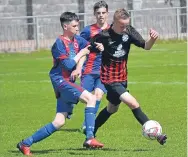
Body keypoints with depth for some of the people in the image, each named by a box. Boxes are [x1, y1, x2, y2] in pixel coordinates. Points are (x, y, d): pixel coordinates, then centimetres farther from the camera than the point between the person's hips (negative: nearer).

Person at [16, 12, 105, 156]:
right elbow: (68, 65, -18)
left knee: (59, 122, 6)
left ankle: (25, 144, 13)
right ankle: (90, 138, -25)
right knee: (91, 98, -23)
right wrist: (81, 53, -9)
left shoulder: (77, 40, 10)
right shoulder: (60, 43, -13)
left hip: (68, 82, 8)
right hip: (60, 80, -8)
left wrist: (99, 46, -8)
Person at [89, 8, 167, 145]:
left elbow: (146, 46, -10)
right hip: (110, 79, -8)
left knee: (112, 109, 23)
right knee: (133, 103, -20)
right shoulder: (103, 35, -21)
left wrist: (153, 39, -31)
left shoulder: (129, 31, -7)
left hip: (122, 78, 8)